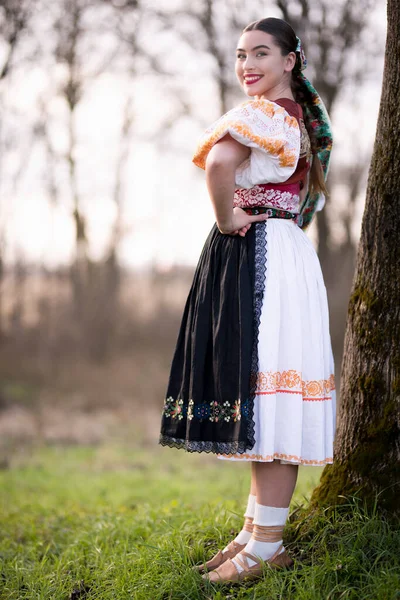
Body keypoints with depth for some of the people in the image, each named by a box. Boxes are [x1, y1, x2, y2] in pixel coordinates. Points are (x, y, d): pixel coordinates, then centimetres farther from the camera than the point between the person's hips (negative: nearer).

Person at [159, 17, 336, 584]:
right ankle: (256, 530, 19)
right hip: (285, 253, 10)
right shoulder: (302, 116, 18)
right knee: (266, 406, 12)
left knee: (268, 406, -9)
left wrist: (227, 219, -16)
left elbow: (219, 162, -31)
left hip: (259, 256, -10)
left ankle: (266, 546, -5)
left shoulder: (264, 112, -11)